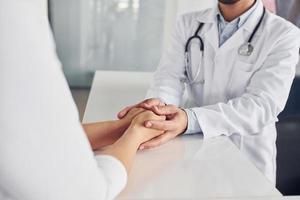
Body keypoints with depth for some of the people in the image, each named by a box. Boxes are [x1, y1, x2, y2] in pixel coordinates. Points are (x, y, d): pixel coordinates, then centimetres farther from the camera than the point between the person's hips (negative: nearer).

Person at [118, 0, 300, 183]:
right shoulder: (188, 23, 1)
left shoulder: (284, 34, -11)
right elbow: (170, 76, -8)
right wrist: (158, 103, -33)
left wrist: (190, 120, -38)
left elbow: (263, 105, -22)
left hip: (247, 160, -2)